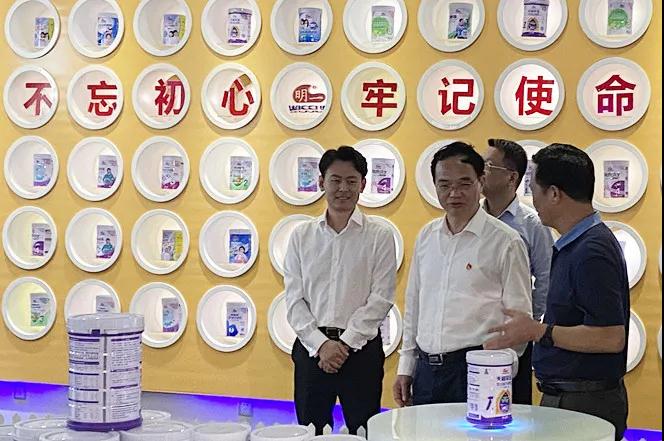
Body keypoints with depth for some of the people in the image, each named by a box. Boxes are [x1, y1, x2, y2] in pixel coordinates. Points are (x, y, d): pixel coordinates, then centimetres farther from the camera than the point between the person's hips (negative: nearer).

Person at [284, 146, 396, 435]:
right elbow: (294, 299, 3)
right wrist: (320, 343, -9)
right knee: (310, 430, 9)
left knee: (364, 432, 3)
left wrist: (345, 343, -12)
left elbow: (380, 300, -6)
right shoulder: (302, 236, 7)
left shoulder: (379, 237, 0)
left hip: (361, 348, -2)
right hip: (311, 346, 2)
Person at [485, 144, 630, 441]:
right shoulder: (575, 245, 12)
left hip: (584, 404, -10)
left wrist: (538, 332, -20)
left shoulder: (591, 251, -20)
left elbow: (611, 337, -24)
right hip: (563, 395, 10)